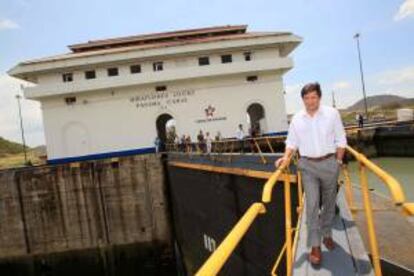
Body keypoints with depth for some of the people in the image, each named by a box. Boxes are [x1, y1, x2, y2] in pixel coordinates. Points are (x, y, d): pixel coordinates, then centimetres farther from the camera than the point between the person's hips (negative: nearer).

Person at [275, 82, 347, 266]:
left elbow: (340, 140, 1)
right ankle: (315, 246, 2)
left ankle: (327, 234, 35)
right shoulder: (297, 118, 0)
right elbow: (292, 142, 6)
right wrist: (286, 157, -9)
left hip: (329, 163, 0)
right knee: (312, 204, -5)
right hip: (308, 165, 0)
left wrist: (338, 161, -2)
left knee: (329, 202, 14)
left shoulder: (332, 113, -4)